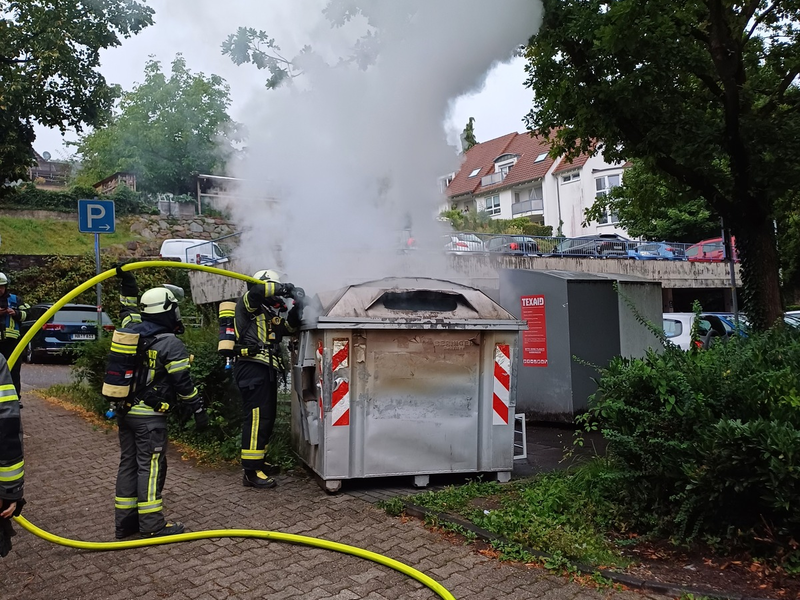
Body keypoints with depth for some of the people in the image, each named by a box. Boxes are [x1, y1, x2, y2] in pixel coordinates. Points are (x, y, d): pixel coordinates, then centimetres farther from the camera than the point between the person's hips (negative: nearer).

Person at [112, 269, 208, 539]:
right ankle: (152, 524, 4)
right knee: (151, 466, -2)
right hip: (149, 416, -8)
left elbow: (128, 311, 26)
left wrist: (127, 283, 28)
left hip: (125, 412, 8)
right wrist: (198, 410, -6)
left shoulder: (132, 331, 4)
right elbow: (183, 383, -14)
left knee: (128, 463, 13)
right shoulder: (170, 343, -15)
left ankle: (125, 521, 21)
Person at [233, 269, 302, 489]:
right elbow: (256, 290, -22)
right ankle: (251, 471, -9)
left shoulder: (270, 314, 23)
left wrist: (297, 306, 6)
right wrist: (284, 289, -10)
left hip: (266, 370, 10)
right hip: (252, 368, -10)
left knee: (267, 417, 16)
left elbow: (290, 327, 21)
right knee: (257, 418, -12)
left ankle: (258, 461, 28)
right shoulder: (248, 304, -1)